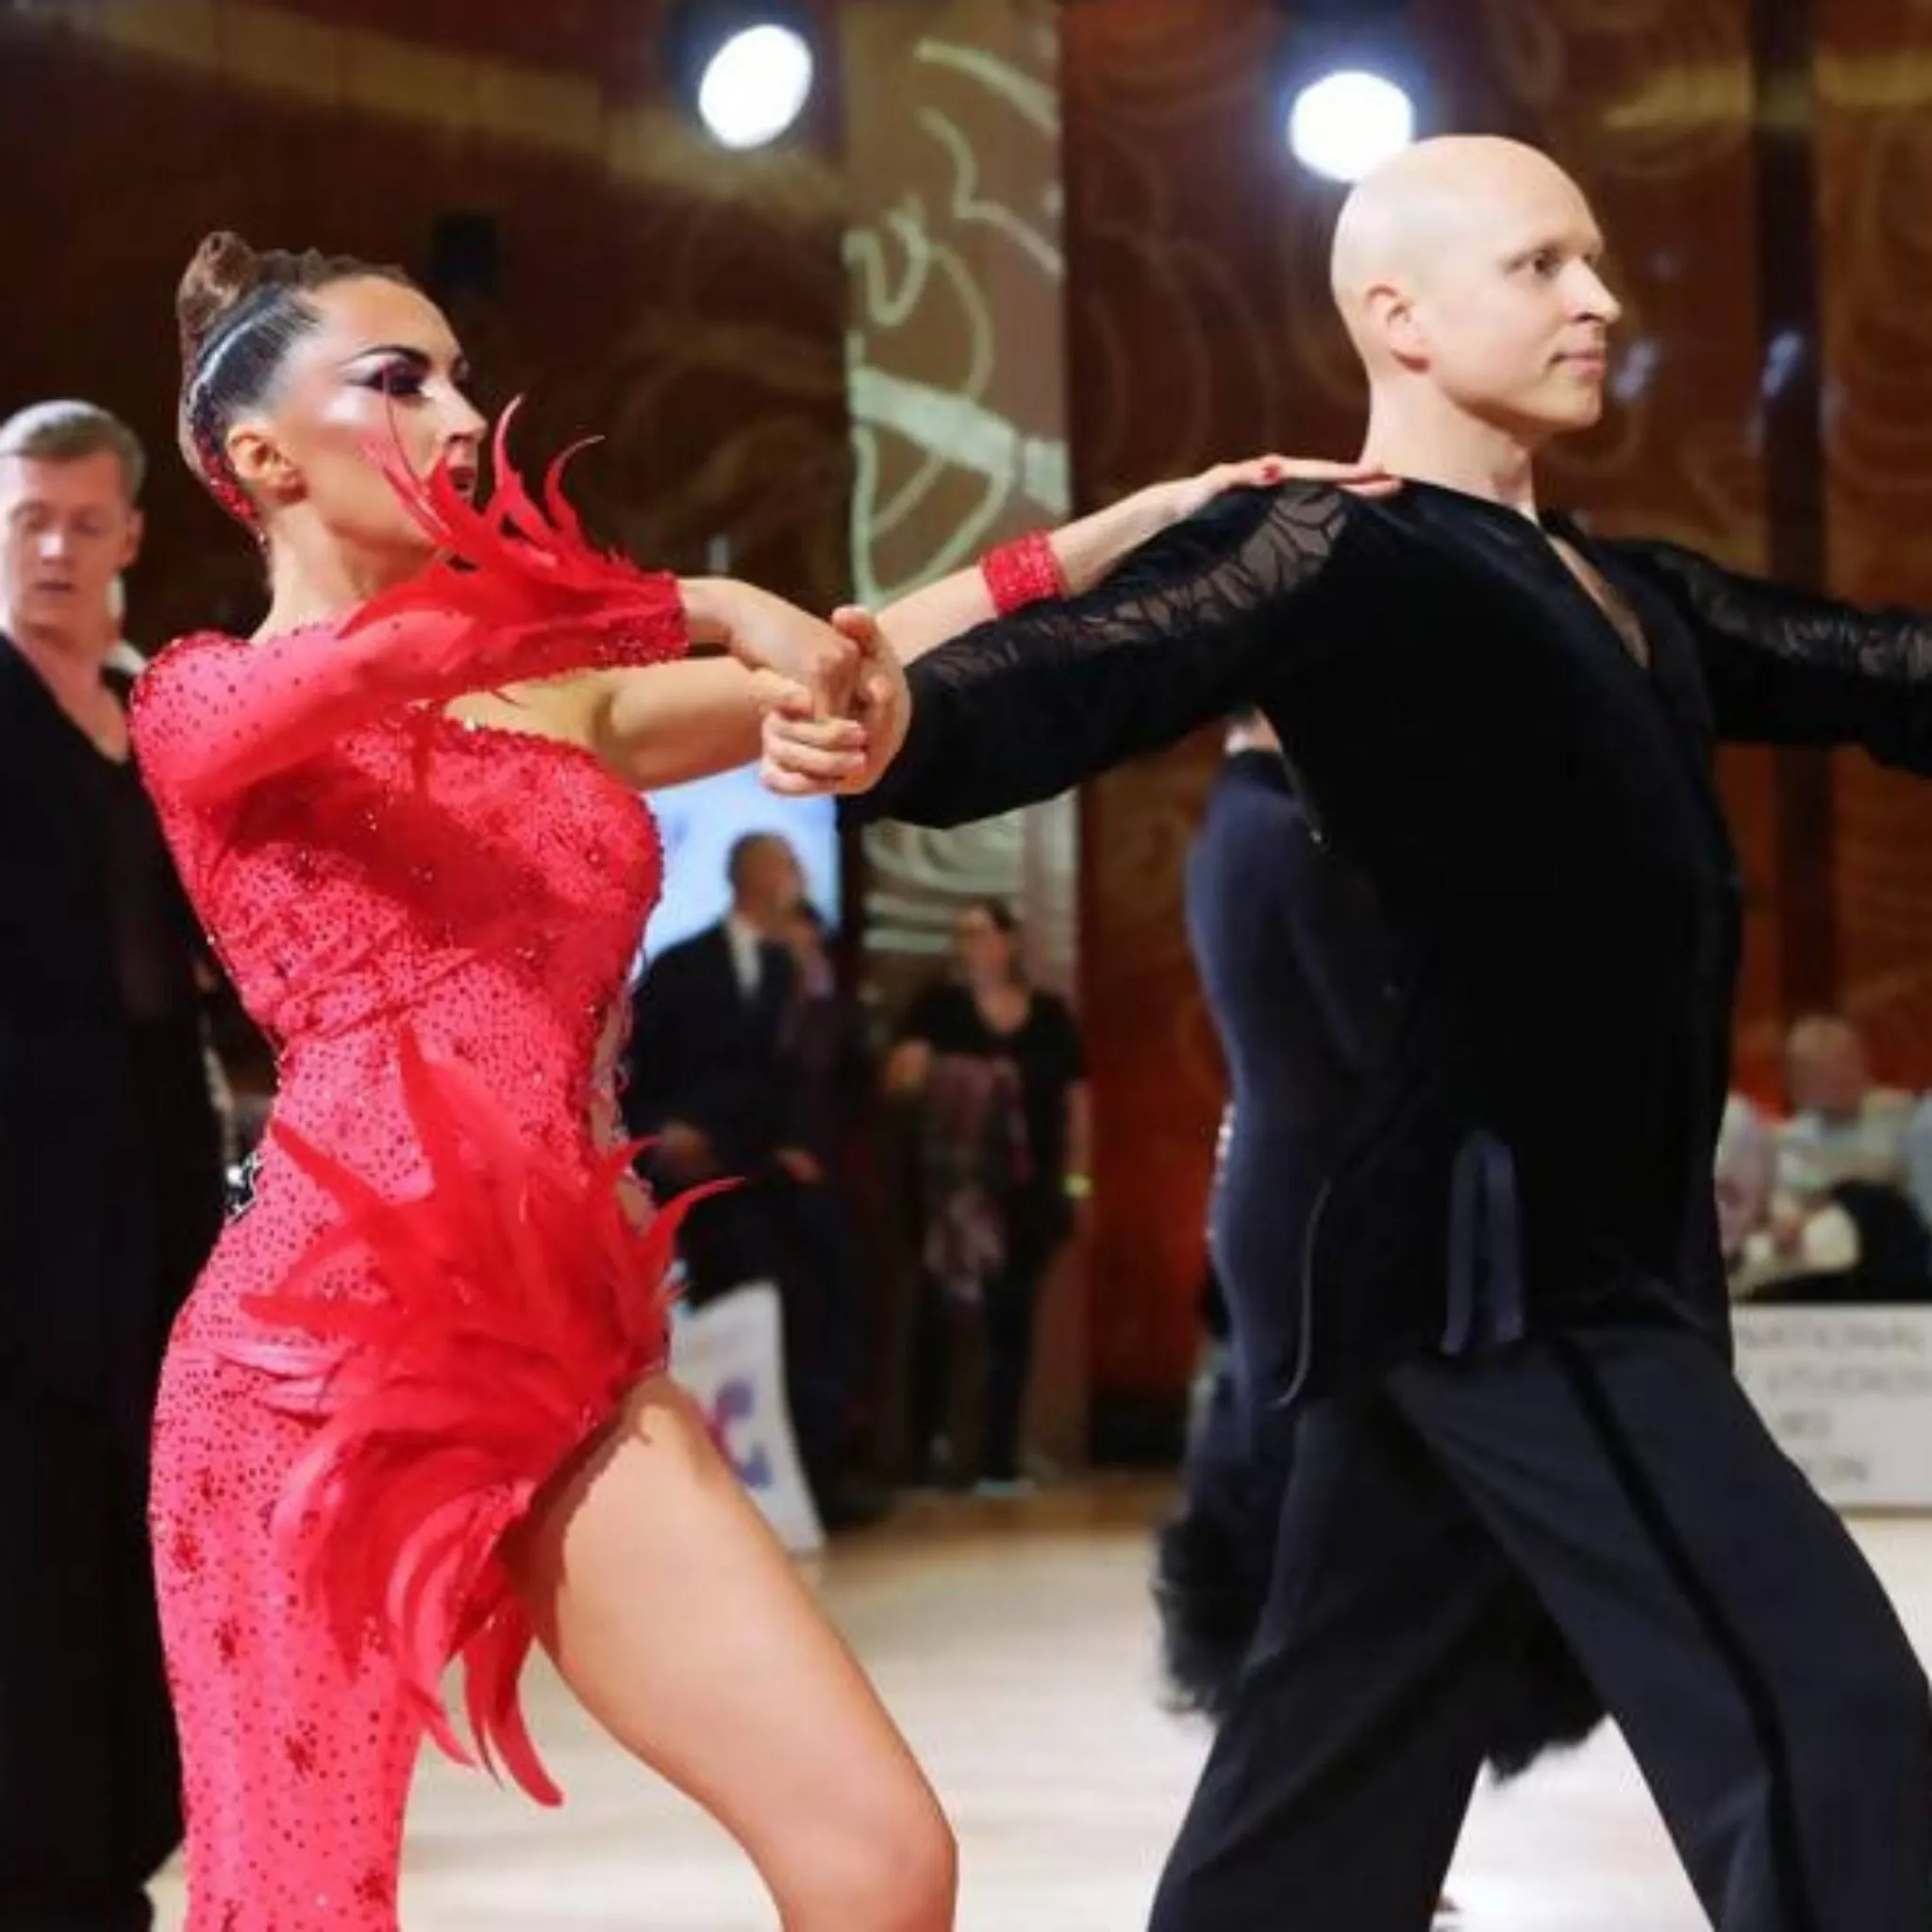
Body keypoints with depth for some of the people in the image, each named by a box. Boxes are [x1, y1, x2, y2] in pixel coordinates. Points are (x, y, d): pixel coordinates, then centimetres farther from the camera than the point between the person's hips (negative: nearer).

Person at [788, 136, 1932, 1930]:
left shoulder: (1621, 592, 18)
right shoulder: (1334, 550, -7)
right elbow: (1085, 670, -23)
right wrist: (893, 729, -44)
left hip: (1580, 1252, 8)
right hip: (1497, 1250, -8)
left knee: (1331, 1778, 11)